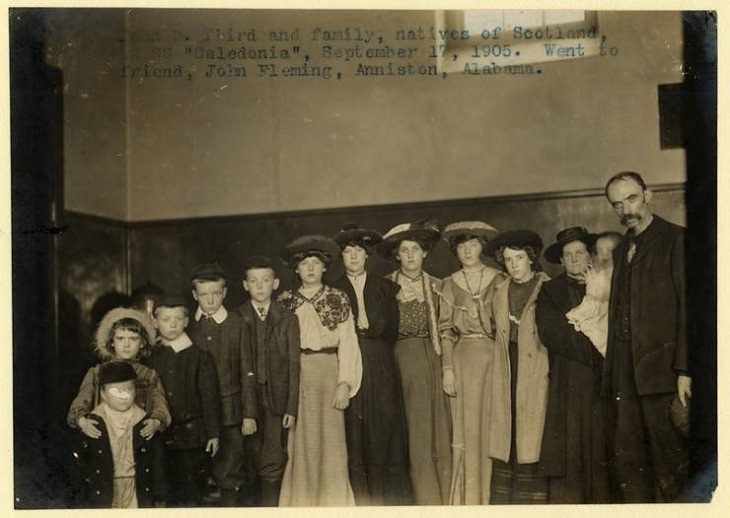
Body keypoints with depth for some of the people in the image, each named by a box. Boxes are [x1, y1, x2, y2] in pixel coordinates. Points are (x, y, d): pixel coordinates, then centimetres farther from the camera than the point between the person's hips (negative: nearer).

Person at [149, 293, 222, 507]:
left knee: (189, 496, 5)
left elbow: (210, 397, -3)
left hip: (190, 433, -2)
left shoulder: (199, 356, -4)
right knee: (160, 491, 9)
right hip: (158, 434, 3)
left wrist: (213, 433, -4)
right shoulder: (151, 356, 4)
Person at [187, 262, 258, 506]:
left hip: (230, 409, -2)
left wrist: (249, 414, -3)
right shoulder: (188, 327, 3)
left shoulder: (237, 324, -2)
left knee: (230, 475, 0)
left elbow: (247, 372, -1)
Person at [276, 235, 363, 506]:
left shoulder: (338, 299, 5)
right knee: (300, 439, 0)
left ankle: (332, 500, 9)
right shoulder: (286, 301, 10)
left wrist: (345, 383, -9)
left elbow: (347, 342, 0)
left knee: (330, 437, -2)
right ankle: (302, 499, 9)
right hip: (295, 374, 1)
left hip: (328, 372, -1)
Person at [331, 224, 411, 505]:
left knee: (384, 426, -2)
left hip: (381, 368, 1)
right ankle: (360, 499, 0)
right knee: (353, 431, -5)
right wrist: (364, 328, -4)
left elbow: (391, 332, 10)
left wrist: (365, 326, 1)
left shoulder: (384, 287, 11)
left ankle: (389, 497, 4)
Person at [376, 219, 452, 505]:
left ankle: (443, 497, 6)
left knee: (439, 425, 0)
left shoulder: (436, 286, 10)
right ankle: (424, 496, 3)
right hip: (402, 359, -2)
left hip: (432, 358, 2)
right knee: (413, 426, -4)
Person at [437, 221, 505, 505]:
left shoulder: (499, 280, 5)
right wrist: (447, 367, -5)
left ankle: (492, 494, 9)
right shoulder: (449, 284, 8)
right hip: (463, 358, 1)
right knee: (467, 425, 1)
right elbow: (445, 329, 4)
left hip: (494, 355, -1)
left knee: (492, 423, 0)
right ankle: (468, 496, 8)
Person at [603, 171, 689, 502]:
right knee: (626, 462, 6)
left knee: (670, 459, -1)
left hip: (661, 372, -6)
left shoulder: (676, 240, -2)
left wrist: (684, 371, -15)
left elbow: (688, 309, -9)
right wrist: (610, 372, 9)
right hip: (624, 375, 7)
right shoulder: (621, 251, 20)